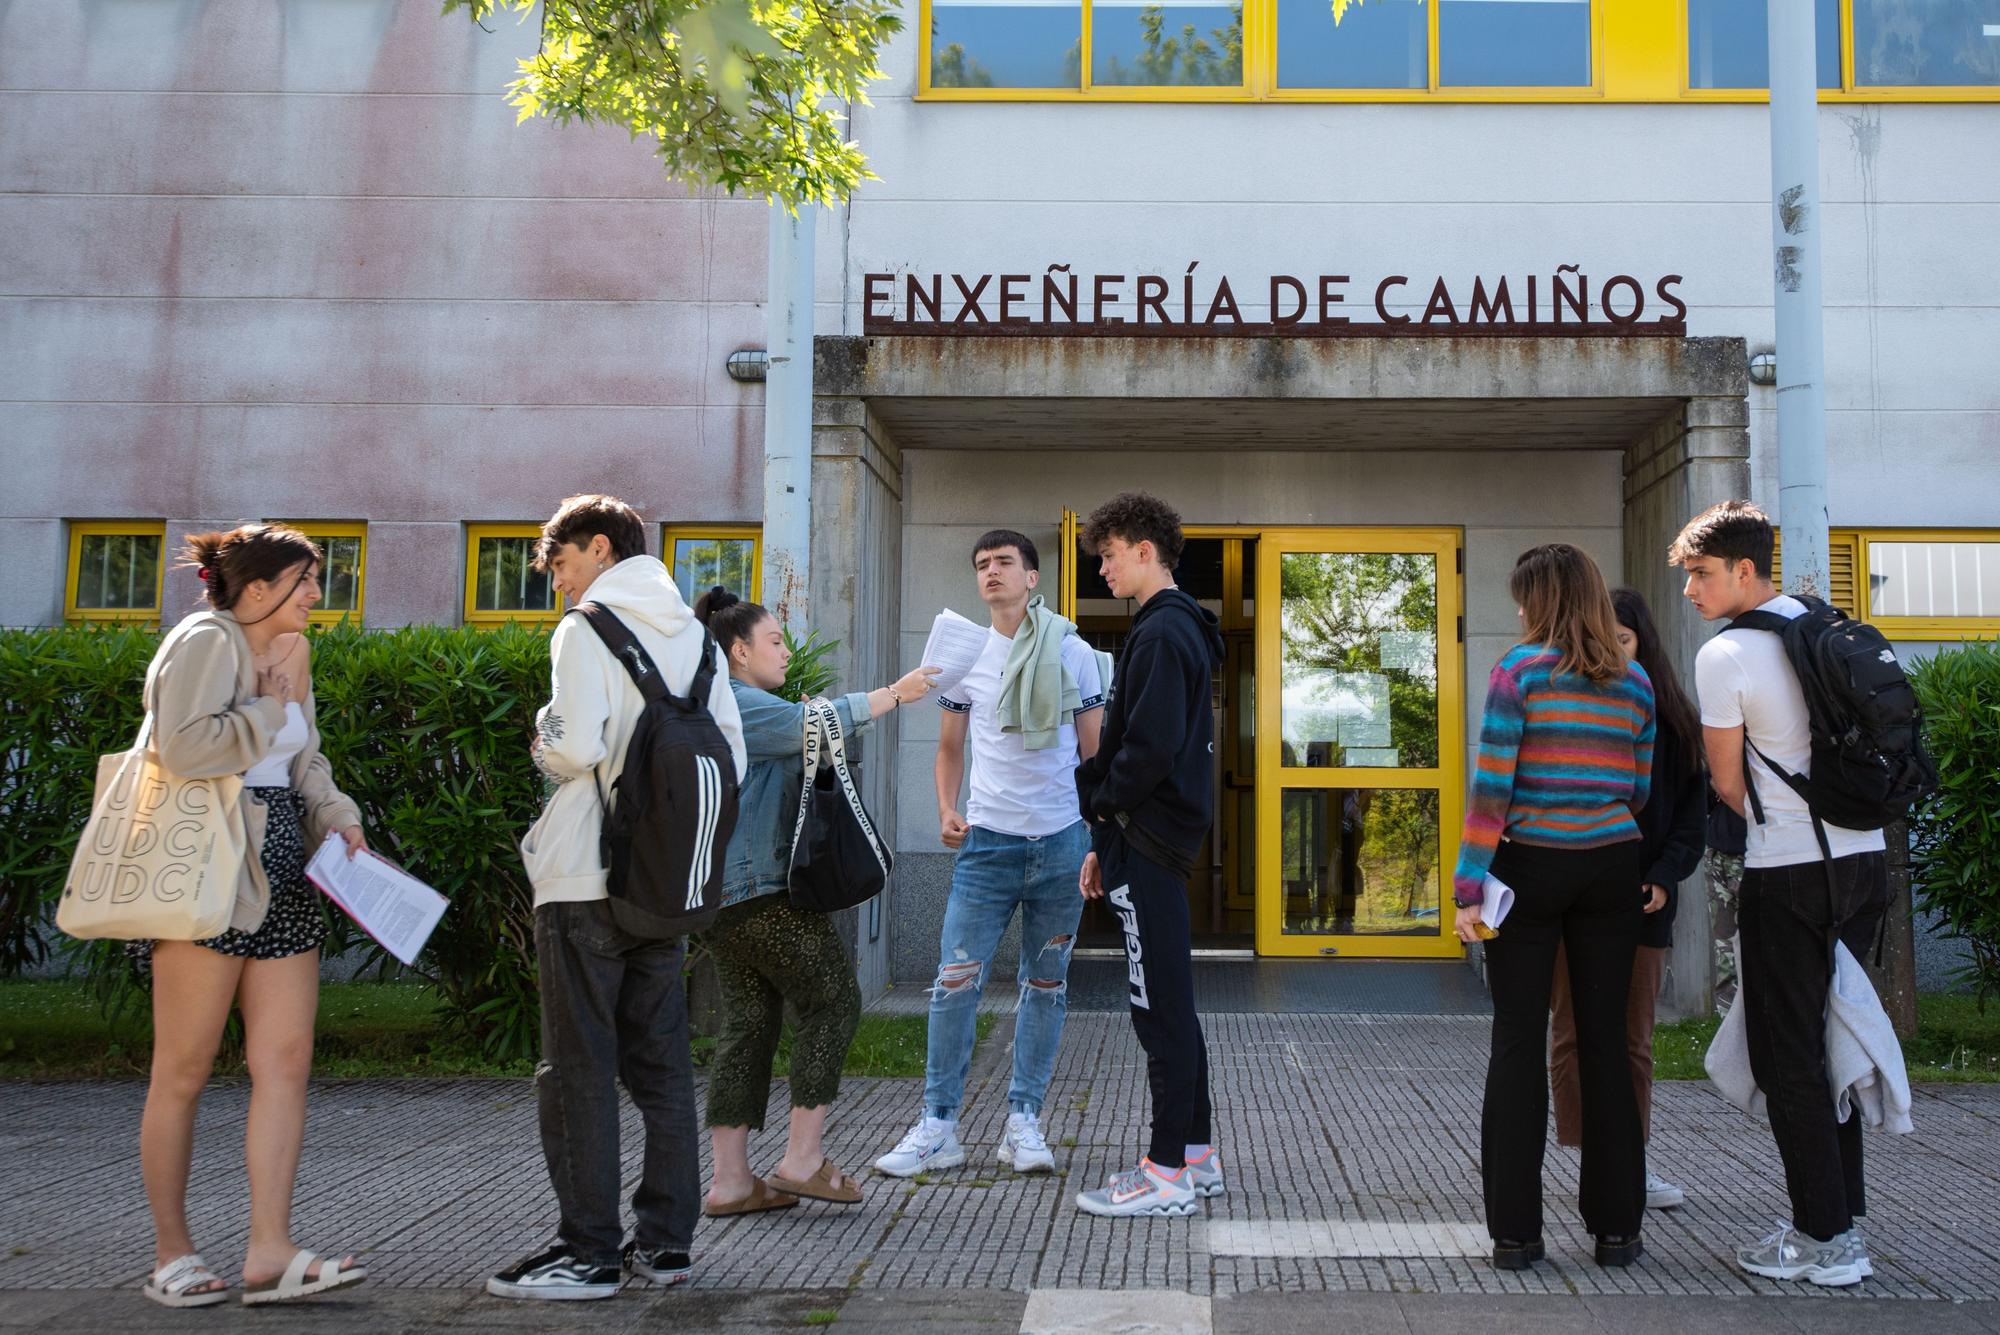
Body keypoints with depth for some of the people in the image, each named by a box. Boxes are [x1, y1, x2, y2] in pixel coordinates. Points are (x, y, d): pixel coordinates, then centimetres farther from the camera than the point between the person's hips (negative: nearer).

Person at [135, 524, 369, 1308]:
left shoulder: (288, 654, 18)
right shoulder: (205, 642, -8)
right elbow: (182, 748, -22)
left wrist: (338, 817, 9)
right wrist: (270, 711, -10)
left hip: (279, 879, 8)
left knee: (286, 1061, 0)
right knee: (184, 1072, 1)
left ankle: (269, 1253, 2)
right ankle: (171, 1256, 12)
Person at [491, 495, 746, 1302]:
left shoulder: (589, 627, -7)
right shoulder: (695, 635, 12)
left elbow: (576, 746, -18)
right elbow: (732, 758, 9)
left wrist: (544, 742, 3)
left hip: (588, 879, -6)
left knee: (578, 1068, 0)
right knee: (660, 1065, 11)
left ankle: (588, 1252, 3)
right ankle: (665, 1241, 16)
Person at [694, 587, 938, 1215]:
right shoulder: (733, 703, -10)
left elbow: (798, 741, 22)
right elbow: (811, 725, -20)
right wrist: (894, 694, -12)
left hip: (722, 892, 11)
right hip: (762, 887, -11)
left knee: (749, 1023, 9)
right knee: (831, 1000, -1)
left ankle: (730, 1181, 8)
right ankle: (803, 1158, 0)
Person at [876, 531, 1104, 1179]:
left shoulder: (1073, 653, 2)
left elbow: (1093, 750, 6)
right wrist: (947, 811, -1)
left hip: (1061, 839, 0)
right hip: (987, 840, 1)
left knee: (1046, 984, 7)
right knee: (956, 980, -5)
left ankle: (1023, 1121, 16)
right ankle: (937, 1125, 4)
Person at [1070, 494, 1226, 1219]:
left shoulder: (1163, 633, -14)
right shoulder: (1176, 628, 19)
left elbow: (1151, 747, -23)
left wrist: (1102, 805, -7)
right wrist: (1106, 842, 18)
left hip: (1147, 842, -10)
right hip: (1159, 839, 10)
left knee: (1160, 1007, -5)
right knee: (1169, 1003, 15)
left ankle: (1167, 1174, 1)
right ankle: (1196, 1154, 23)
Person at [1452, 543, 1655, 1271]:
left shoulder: (1521, 668, -6)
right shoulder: (1636, 684, 8)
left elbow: (1491, 782, -11)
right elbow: (1639, 793, 11)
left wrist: (1469, 885, -9)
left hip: (1530, 866, -4)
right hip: (1612, 869, 4)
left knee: (1518, 1042, 2)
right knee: (1605, 1041, 8)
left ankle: (1515, 1230, 3)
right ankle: (1617, 1226, 14)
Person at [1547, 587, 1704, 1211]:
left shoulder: (1671, 718, 8)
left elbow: (1693, 808, 7)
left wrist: (1664, 876, -6)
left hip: (1644, 900, 2)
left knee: (1634, 1038, 9)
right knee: (1575, 1034, 1)